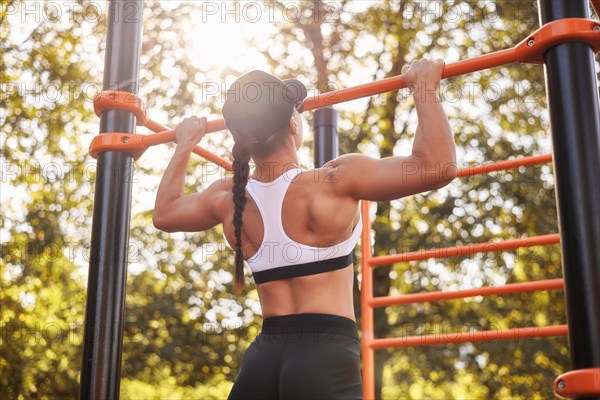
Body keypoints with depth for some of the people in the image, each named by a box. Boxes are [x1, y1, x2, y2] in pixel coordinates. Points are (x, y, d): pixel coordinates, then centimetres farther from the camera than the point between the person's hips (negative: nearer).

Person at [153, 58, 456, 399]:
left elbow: (164, 212, 27)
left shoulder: (227, 199, 6)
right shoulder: (333, 182, -11)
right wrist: (425, 88, -2)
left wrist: (185, 146, 37)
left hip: (264, 355, 6)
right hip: (325, 353, -5)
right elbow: (439, 165, -14)